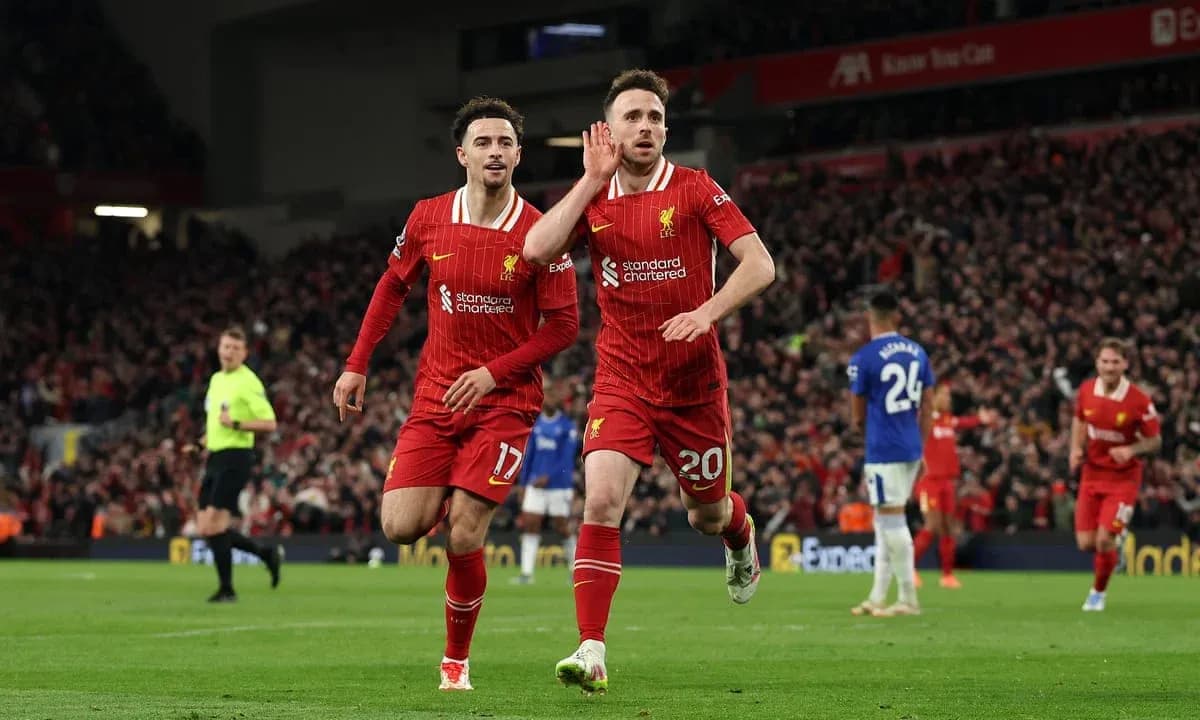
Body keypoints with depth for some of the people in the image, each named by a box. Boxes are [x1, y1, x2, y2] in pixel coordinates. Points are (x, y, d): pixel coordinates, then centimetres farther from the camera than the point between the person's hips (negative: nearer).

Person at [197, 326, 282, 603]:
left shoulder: (248, 382, -9)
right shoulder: (216, 379, 16)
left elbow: (269, 423, -14)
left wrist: (235, 424, -24)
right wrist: (208, 438, 12)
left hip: (235, 458, -9)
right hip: (215, 457, 9)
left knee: (213, 525, -13)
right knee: (206, 529, 6)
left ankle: (227, 589, -2)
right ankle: (267, 554, 20)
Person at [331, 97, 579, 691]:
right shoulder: (429, 218, -1)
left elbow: (563, 325, -7)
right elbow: (392, 287, 14)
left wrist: (494, 372, -16)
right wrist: (357, 365, 10)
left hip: (505, 401, -3)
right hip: (435, 396, 3)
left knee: (463, 541, -11)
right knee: (401, 527, -10)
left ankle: (457, 659, 11)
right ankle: (450, 502, 27)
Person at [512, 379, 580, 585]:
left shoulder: (568, 426, -5)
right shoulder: (536, 424, 9)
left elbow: (567, 458, -11)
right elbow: (529, 454, 14)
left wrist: (548, 477, -20)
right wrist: (523, 483, 11)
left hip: (559, 485, -4)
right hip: (535, 484, 4)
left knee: (562, 527, 2)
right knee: (529, 524, -5)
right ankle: (527, 572, -5)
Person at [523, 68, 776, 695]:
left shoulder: (694, 189, -5)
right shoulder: (594, 198, 3)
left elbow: (759, 264, -10)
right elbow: (537, 249, -14)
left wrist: (708, 311, -26)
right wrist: (592, 179, -11)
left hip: (695, 382, -1)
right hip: (621, 381, 1)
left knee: (708, 513, 13)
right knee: (601, 501, -19)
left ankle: (741, 538, 53)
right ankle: (591, 653, -20)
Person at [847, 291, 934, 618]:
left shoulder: (863, 358, -10)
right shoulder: (917, 353, 7)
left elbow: (857, 416, -3)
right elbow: (927, 408, 10)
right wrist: (920, 450, 17)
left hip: (883, 450, -7)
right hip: (912, 449, 7)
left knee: (891, 519, -2)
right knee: (886, 521, 14)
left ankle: (908, 599, 0)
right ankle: (878, 597, 18)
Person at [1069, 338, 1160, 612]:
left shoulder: (1139, 401, -17)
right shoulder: (1086, 391, -7)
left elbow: (1155, 442, -6)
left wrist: (1131, 450, -26)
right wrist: (1076, 448, -2)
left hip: (1123, 478, -3)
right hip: (1092, 473, 3)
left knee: (1104, 540, -14)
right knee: (1086, 543, -1)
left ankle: (1099, 591, 14)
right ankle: (1114, 544, 37)